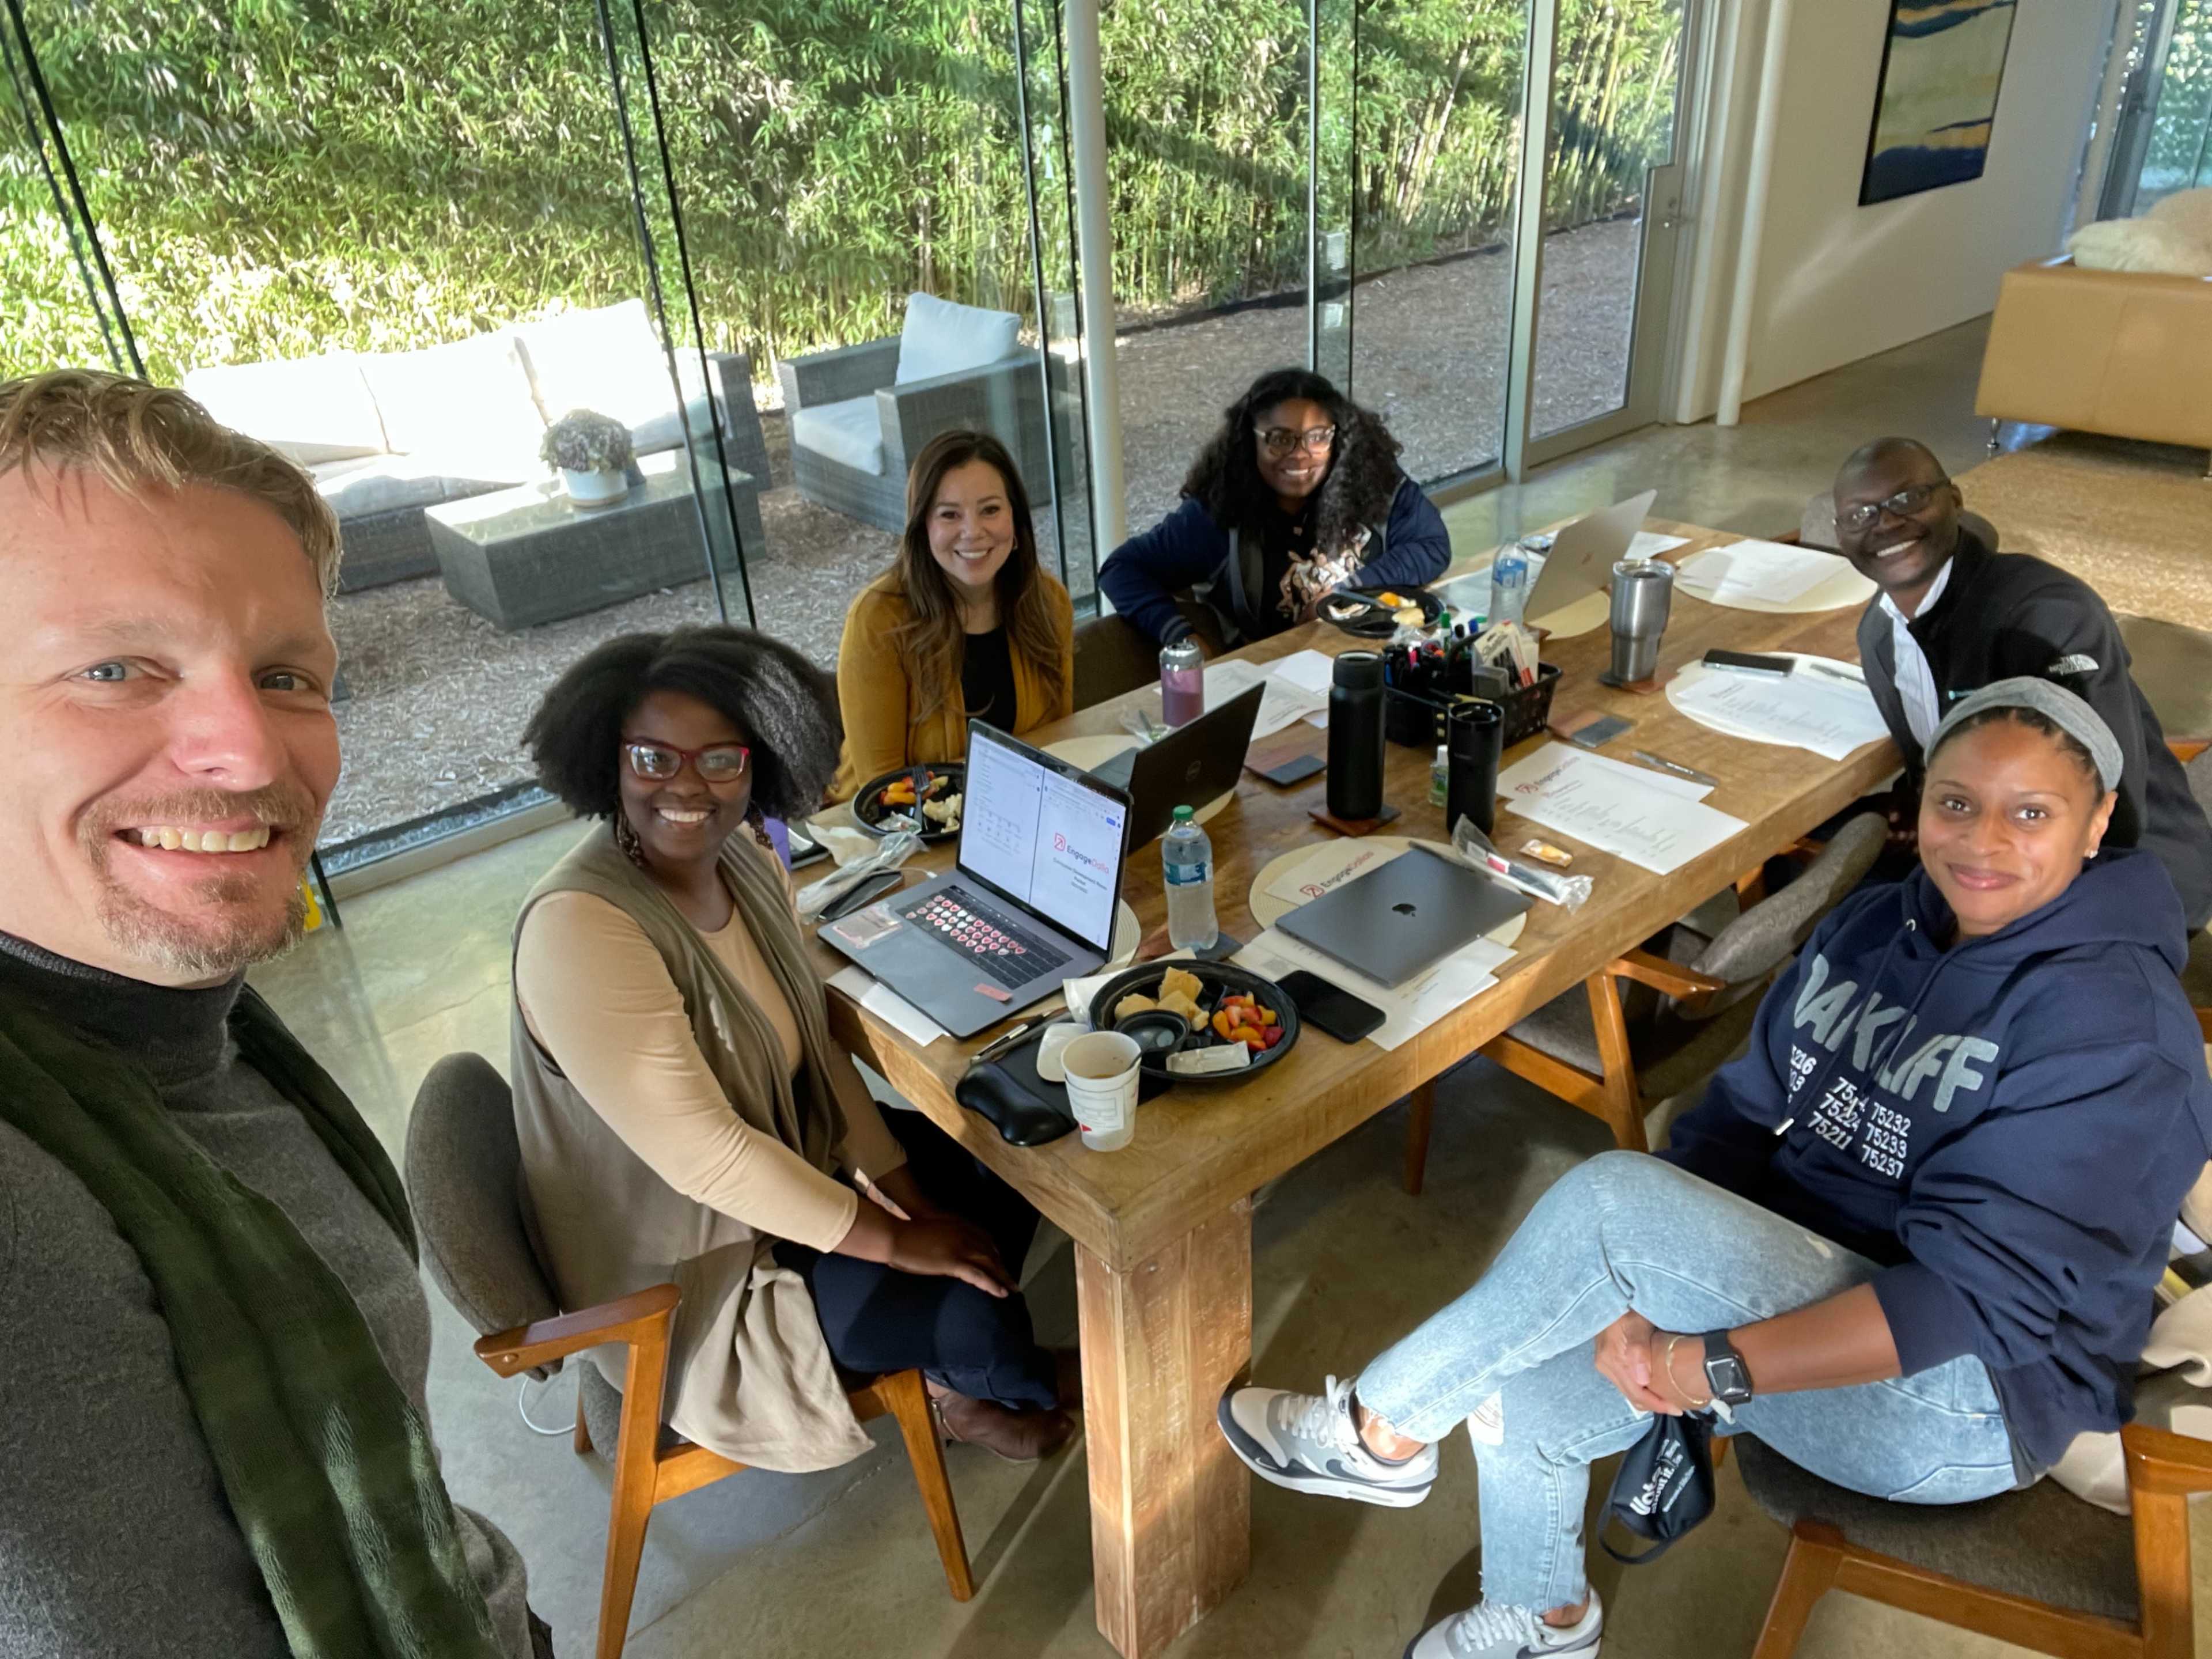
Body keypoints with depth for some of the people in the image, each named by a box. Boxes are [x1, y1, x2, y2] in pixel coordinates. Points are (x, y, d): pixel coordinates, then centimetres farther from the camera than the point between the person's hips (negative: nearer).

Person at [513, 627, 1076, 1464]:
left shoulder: (744, 858, -7)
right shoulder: (579, 931, -33)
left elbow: (813, 1042, 1)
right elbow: (702, 1154, -33)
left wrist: (901, 1190, -5)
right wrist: (893, 1241, -24)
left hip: (785, 1163, 8)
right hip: (689, 1276, -8)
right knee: (973, 1308, -11)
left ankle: (966, 1380, 32)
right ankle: (1014, 1387, 28)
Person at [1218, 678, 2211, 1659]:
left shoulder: (2111, 1027, -19)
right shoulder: (1875, 926, 3)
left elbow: (1984, 1293, -25)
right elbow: (1745, 1112, 0)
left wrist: (1713, 1367, -29)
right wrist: (1639, 1299, -15)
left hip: (1955, 1402, -7)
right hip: (1800, 1275, 7)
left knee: (1610, 1199, -28)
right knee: (1520, 1394, -6)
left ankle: (1383, 1435, -6)